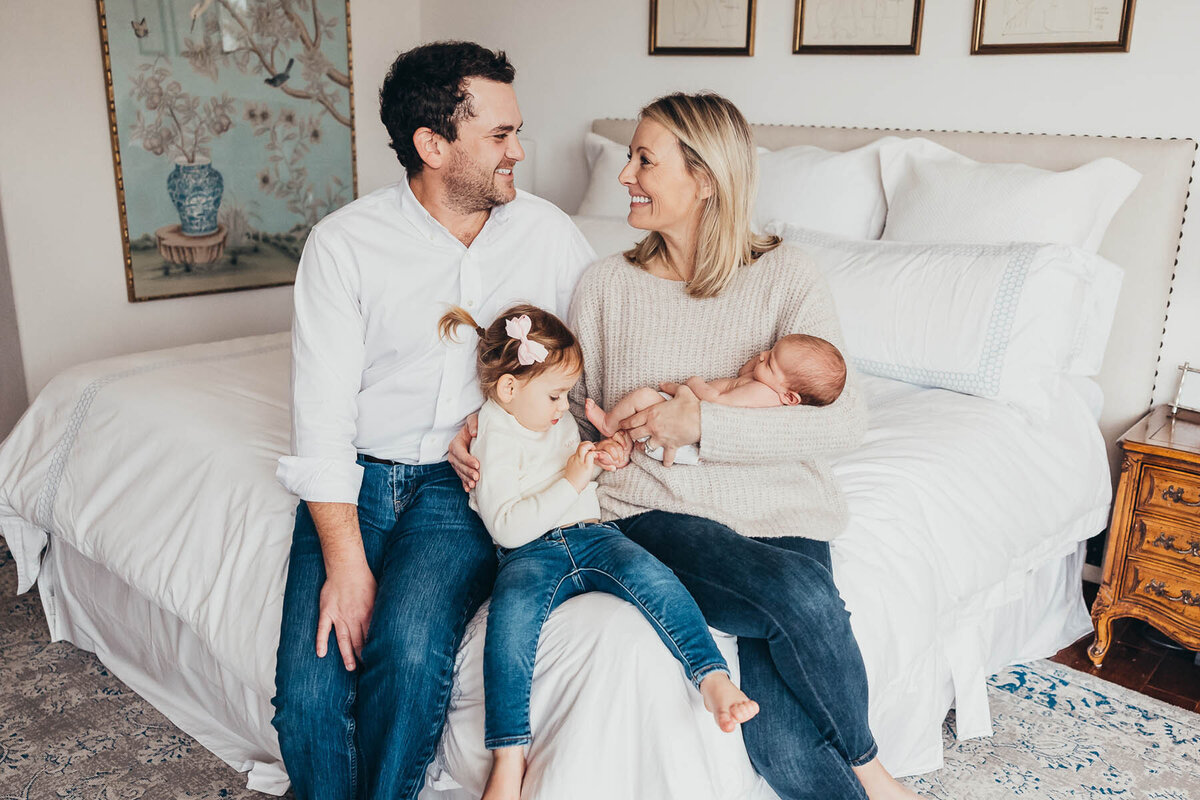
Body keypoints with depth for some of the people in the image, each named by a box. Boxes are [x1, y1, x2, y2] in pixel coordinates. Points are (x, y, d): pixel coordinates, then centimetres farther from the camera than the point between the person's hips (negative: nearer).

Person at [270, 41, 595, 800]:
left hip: (468, 482, 0)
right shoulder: (343, 242, -5)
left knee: (410, 647, -27)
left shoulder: (549, 233, 1)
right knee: (309, 693, -16)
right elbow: (322, 417, -9)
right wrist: (346, 565, -17)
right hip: (357, 478, 0)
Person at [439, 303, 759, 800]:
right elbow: (508, 527, -13)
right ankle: (508, 759, -31)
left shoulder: (558, 420, 20)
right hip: (531, 554, -5)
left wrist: (608, 458, 13)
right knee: (512, 612, -36)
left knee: (651, 575, -28)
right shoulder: (493, 438, -2)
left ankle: (714, 680, -31)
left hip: (591, 535, 5)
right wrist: (571, 481, -15)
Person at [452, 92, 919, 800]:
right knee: (799, 596, -30)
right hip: (655, 515, 1)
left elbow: (844, 420, -8)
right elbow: (574, 414, 15)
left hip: (778, 518, 0)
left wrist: (707, 423, -16)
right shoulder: (608, 284, 6)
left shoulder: (785, 276, 1)